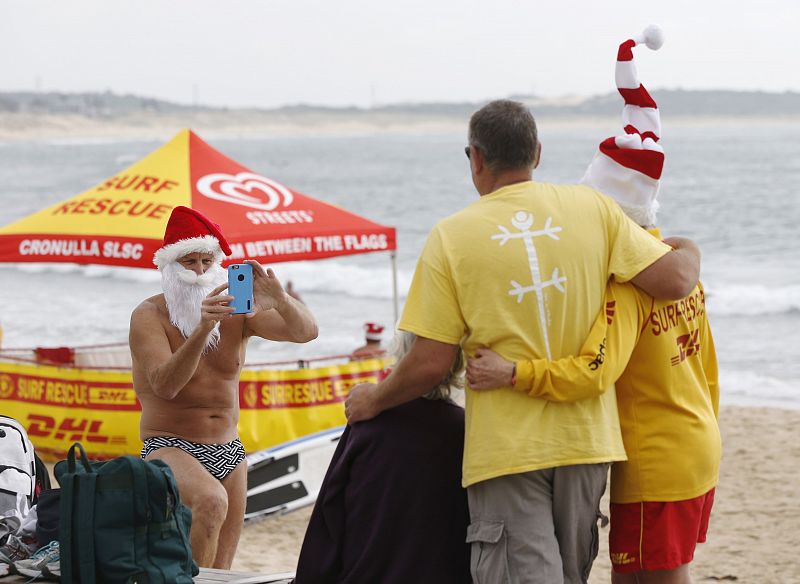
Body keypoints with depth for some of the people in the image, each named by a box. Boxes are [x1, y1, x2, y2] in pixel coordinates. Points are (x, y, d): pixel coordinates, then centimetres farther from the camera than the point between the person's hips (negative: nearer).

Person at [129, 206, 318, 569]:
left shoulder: (237, 312, 1)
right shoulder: (149, 316, -10)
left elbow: (306, 331, -12)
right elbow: (165, 385, -25)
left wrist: (279, 299, -34)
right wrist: (202, 329, -40)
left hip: (229, 452, 5)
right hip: (169, 447, -5)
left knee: (221, 569, 6)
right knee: (211, 501, -36)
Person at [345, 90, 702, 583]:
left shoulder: (451, 236, -6)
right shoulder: (593, 208, 1)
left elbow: (432, 363, -8)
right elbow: (674, 281, -4)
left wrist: (373, 401, 11)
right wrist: (688, 252, 20)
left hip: (505, 447, -4)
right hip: (586, 439, 4)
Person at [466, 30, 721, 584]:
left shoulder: (622, 287, -21)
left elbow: (595, 372, -36)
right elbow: (707, 371, 15)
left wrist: (513, 373, -42)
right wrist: (708, 439, 25)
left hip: (657, 470, -9)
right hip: (700, 456, 9)